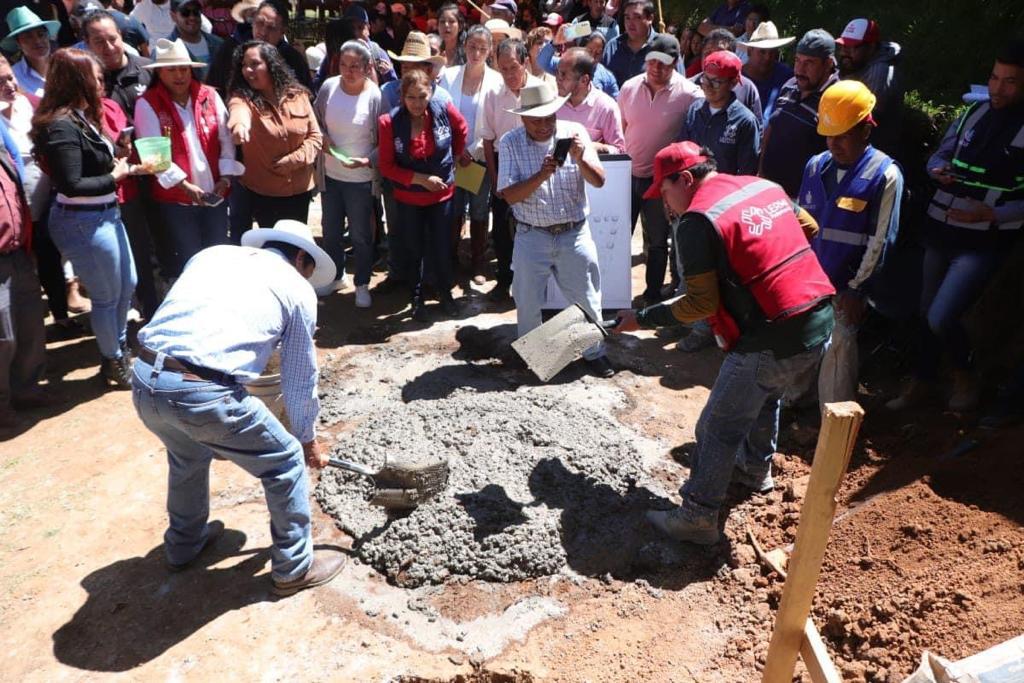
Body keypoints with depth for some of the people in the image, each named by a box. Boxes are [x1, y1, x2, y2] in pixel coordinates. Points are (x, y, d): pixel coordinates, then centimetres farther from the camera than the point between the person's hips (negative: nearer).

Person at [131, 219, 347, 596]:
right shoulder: (298, 289, 10)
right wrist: (309, 440, 30)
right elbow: (300, 381, 15)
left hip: (143, 380, 7)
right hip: (204, 394, -6)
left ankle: (183, 544, 55)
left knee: (188, 455, 36)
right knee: (286, 464, 16)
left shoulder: (213, 252, 23)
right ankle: (294, 567, 30)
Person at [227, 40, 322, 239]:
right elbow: (238, 110, -35)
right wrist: (239, 124, -59)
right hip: (258, 192, -2)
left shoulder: (298, 95, -2)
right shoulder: (242, 97, -10)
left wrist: (294, 159, -16)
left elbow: (315, 137, 0)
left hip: (299, 191, 2)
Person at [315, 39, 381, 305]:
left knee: (361, 235, 9)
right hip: (330, 174, 4)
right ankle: (334, 275, 41)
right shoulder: (328, 87, -7)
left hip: (361, 178, -4)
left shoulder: (375, 96, -17)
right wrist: (321, 136, -10)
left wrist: (368, 160, -28)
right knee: (331, 231, 19)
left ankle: (362, 284, 27)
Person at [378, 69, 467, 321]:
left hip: (442, 193, 1)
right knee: (413, 249, 13)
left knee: (442, 247, 10)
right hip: (408, 198, 0)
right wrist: (421, 179, -20)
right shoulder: (390, 122, -18)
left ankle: (445, 292, 34)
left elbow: (462, 130, 8)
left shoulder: (444, 110, -15)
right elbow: (386, 166, -14)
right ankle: (417, 296, 33)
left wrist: (454, 157, 12)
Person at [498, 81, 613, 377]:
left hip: (574, 233, 1)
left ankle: (595, 352, 32)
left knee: (587, 299, 11)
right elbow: (510, 195, -14)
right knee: (528, 303, 12)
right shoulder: (510, 142, -7)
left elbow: (599, 181, -8)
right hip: (532, 237, 0)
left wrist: (581, 160, -28)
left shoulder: (574, 132, -5)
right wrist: (541, 175, -28)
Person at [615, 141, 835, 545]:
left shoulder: (697, 220, -14)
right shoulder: (766, 186, 9)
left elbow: (701, 304, -15)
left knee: (718, 429, 5)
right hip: (821, 327, 9)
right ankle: (756, 470, 52)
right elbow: (809, 228, 23)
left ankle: (697, 519, 16)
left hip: (772, 342, -9)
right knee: (765, 395, 32)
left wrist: (642, 319, -6)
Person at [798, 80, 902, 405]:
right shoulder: (816, 165, 6)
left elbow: (880, 241, -10)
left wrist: (855, 288, -10)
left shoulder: (885, 174, -10)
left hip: (845, 286, -5)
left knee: (837, 354, -1)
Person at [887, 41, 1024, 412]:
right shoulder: (974, 111, 5)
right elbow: (939, 155, 13)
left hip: (983, 241, -6)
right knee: (928, 312, 16)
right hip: (941, 229, 6)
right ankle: (921, 382, 34)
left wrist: (991, 213, -25)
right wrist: (939, 170, -9)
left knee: (941, 319, -14)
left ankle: (963, 375, 16)